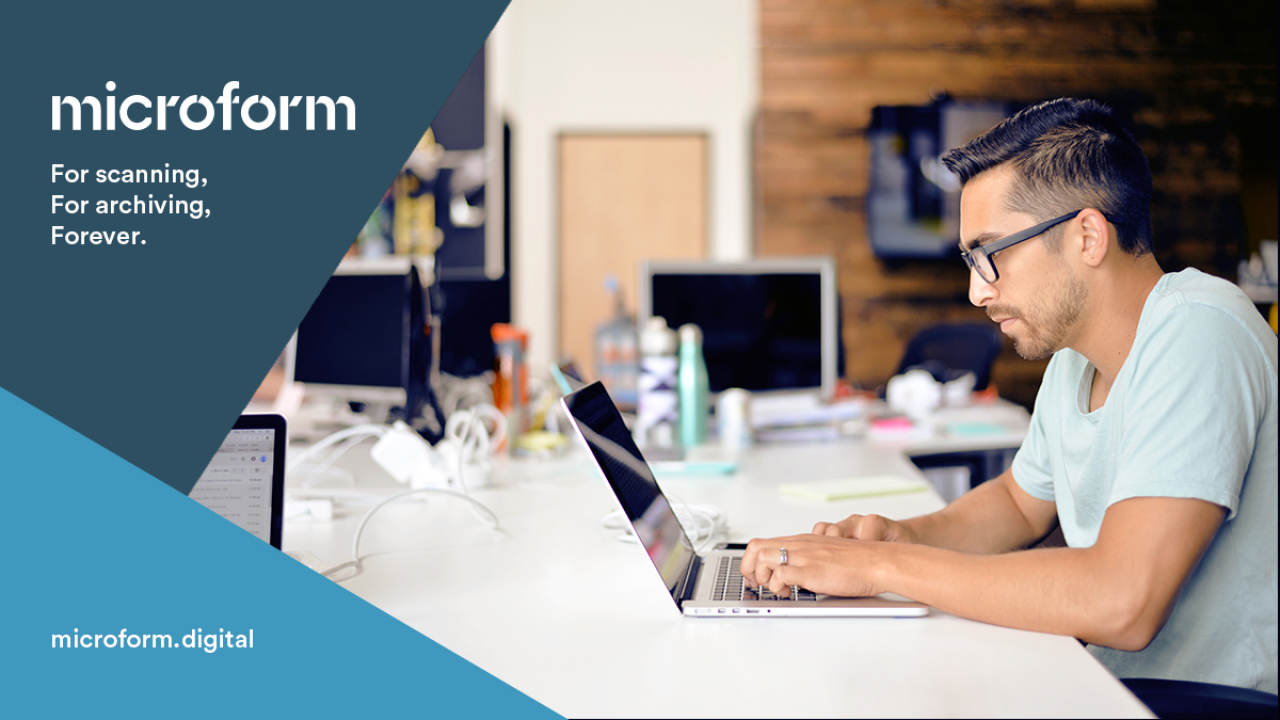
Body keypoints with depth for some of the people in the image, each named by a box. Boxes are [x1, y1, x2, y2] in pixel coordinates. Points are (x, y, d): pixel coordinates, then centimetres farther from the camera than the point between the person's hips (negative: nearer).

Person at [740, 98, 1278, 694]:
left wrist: (881, 566, -24)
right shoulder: (1074, 360, 5)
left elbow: (1122, 604, -31)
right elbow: (1022, 502, 20)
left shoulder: (1197, 336, -22)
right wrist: (907, 537, -1)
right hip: (1112, 683, 7)